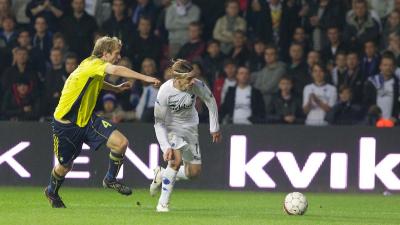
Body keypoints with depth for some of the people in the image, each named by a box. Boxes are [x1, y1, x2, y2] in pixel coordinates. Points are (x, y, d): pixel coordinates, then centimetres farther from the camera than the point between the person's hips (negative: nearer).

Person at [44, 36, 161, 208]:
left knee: (121, 143, -12)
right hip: (66, 123, -7)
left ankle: (110, 180, 10)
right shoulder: (92, 64, -22)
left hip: (87, 119, 8)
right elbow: (116, 70, -42)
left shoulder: (97, 69, 5)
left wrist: (116, 88, 18)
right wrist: (145, 78, -46)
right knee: (65, 166, 10)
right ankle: (51, 192, 42)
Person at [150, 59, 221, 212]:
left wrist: (214, 128, 3)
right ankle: (163, 203, -17)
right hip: (170, 127, -4)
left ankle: (161, 175, 31)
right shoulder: (165, 92, -31)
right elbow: (159, 123, -22)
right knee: (176, 159, -28)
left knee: (194, 172, 3)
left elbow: (210, 101, -3)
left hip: (189, 127, 4)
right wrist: (166, 147, -32)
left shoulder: (196, 85, -25)